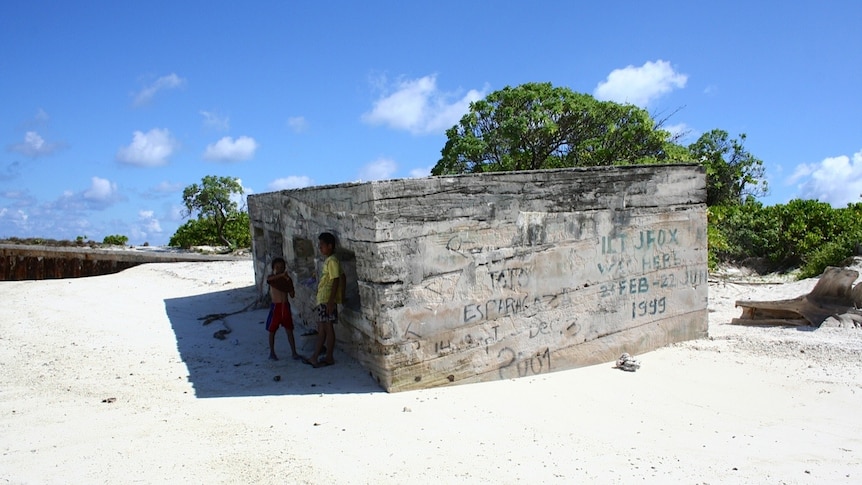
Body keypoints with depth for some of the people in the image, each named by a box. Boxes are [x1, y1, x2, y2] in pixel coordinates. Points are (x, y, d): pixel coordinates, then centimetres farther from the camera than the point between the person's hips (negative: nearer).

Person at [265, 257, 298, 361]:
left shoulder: (287, 279, 5)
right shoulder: (272, 277, -3)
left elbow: (292, 295, 4)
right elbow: (269, 279, -31)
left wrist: (289, 282, -12)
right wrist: (281, 275, -46)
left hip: (285, 306, 2)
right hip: (276, 306, -2)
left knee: (289, 330, 5)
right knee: (272, 331, 7)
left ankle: (294, 352, 9)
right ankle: (272, 353, 18)